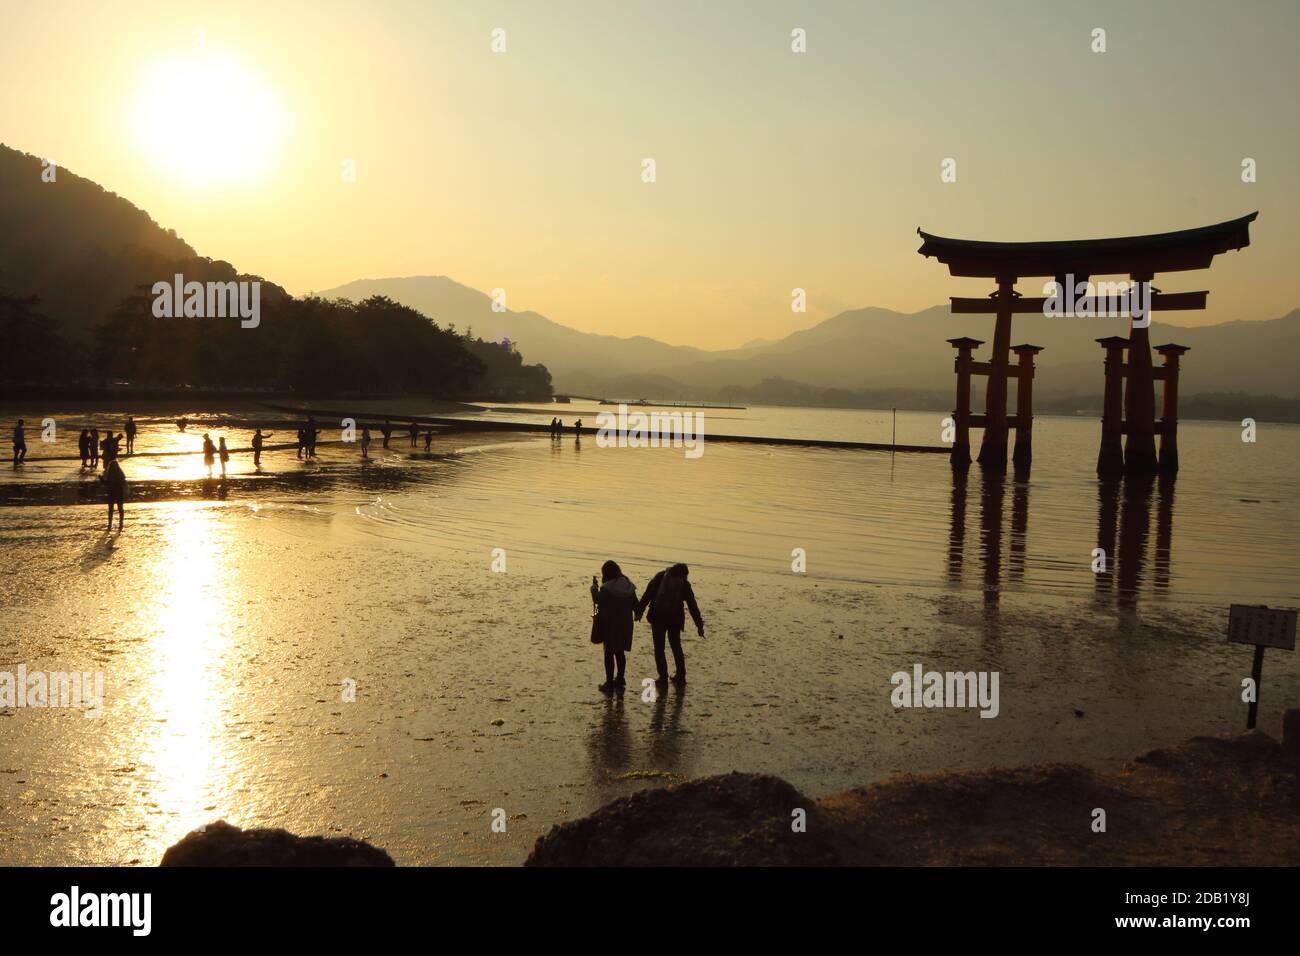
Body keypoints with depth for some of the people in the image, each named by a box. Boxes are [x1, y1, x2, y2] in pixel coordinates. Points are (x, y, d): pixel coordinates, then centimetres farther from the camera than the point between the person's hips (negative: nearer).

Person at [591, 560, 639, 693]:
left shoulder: (606, 588, -19)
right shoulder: (629, 586, -1)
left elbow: (597, 599, -7)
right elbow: (635, 604, 6)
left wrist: (594, 586, 4)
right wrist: (637, 613, 24)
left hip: (610, 625, -6)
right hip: (625, 625, 6)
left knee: (609, 653, 2)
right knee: (620, 652, 18)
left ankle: (609, 684, 4)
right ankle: (620, 680, 27)